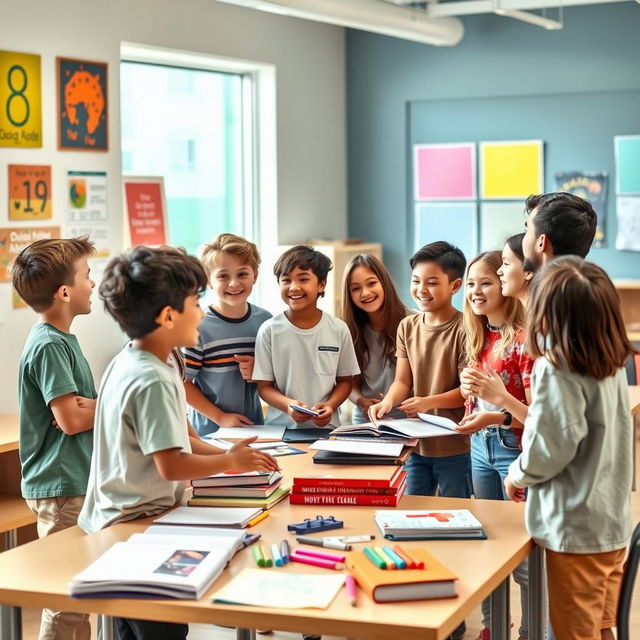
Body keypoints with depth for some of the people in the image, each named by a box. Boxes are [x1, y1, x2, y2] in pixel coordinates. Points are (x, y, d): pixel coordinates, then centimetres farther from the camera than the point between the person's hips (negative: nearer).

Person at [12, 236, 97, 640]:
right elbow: (71, 418, -22)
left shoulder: (61, 339, 13)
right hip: (62, 488, -9)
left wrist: (102, 403, -8)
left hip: (78, 482, 9)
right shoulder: (49, 345, -17)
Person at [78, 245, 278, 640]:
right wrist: (229, 463, -10)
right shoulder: (152, 381, -23)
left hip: (117, 519, 10)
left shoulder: (129, 362, 8)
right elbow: (171, 465, -24)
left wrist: (225, 454, 7)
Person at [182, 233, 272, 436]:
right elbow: (183, 383, -10)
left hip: (254, 427, 4)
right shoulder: (199, 327, -13)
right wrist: (220, 417, -12)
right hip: (209, 432, -4)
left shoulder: (265, 321, 1)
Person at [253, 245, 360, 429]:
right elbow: (264, 386, 4)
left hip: (326, 426, 1)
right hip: (280, 426, -1)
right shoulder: (269, 331, 2)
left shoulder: (338, 330, 5)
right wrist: (288, 405, -15)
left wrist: (330, 405, -6)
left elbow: (345, 381, 13)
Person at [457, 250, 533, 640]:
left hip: (515, 450, -8)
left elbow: (536, 413, -19)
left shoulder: (523, 339, -17)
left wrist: (495, 416, -33)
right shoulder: (479, 337, 8)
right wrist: (468, 387, 1)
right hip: (480, 447, 8)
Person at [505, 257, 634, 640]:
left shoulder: (557, 370, -19)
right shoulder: (614, 363, 4)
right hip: (613, 522, 7)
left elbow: (552, 447, -20)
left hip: (577, 529, -7)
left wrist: (518, 476, -4)